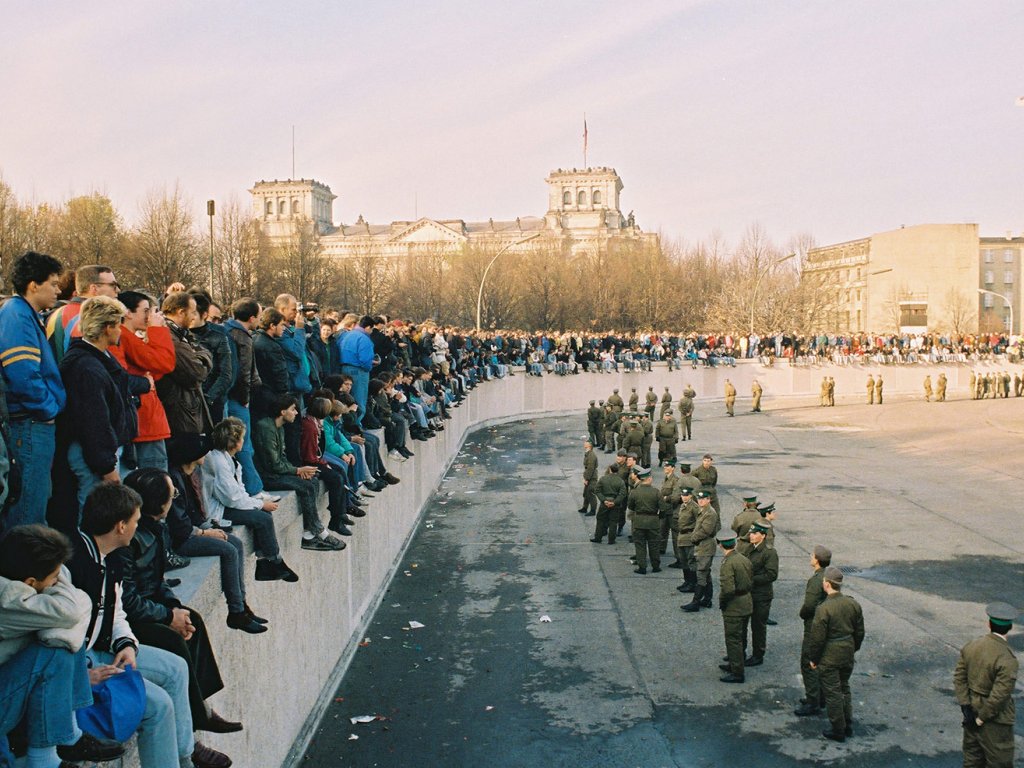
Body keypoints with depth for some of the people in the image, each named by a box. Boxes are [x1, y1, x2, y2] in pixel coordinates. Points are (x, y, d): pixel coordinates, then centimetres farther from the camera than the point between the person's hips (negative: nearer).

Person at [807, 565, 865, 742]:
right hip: (847, 654, 7)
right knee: (844, 688, 22)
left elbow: (817, 638, -19)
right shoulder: (853, 604, -3)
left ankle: (838, 731, 14)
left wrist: (813, 658, -5)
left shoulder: (823, 609, -24)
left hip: (829, 658, -7)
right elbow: (859, 632, 7)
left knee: (833, 693, 6)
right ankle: (848, 726, 31)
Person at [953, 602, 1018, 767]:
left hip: (972, 710, 6)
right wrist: (983, 717, -11)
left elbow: (959, 677, -1)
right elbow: (999, 695, -23)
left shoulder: (971, 646, -3)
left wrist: (965, 706, -1)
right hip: (995, 720, -6)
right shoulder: (1007, 660, -22)